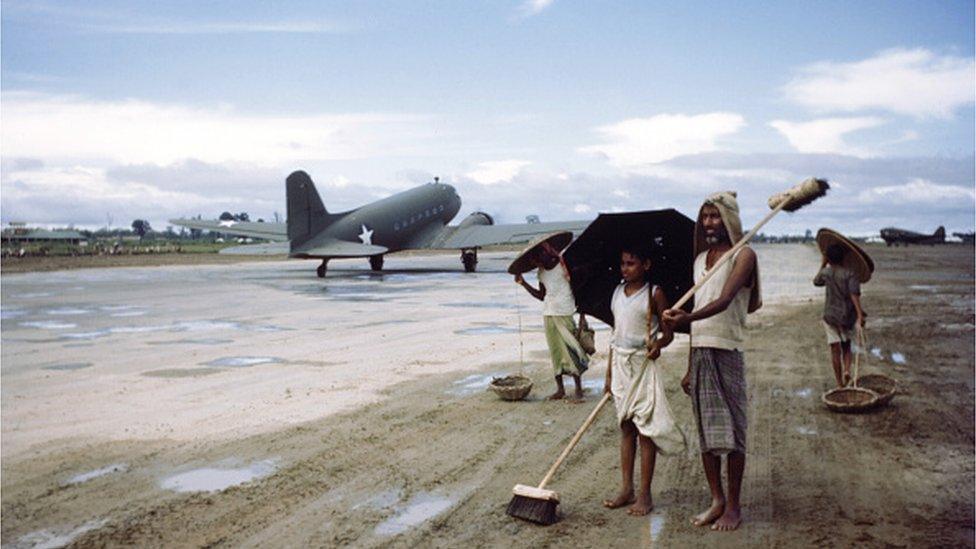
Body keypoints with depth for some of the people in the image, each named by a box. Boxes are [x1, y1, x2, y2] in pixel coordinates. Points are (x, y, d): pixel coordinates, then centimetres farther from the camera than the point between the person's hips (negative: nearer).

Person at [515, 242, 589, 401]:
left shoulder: (563, 265, -10)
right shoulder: (542, 272, 9)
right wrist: (523, 283, 11)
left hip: (565, 314, -6)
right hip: (548, 315, 6)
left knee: (571, 350, -5)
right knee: (555, 352, 10)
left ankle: (578, 389, 4)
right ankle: (560, 389, 19)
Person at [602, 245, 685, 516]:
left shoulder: (654, 294, -6)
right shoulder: (618, 293, 9)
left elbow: (668, 332, -3)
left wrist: (658, 344, -27)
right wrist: (609, 374, 13)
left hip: (643, 364, -5)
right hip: (620, 363, 5)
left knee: (644, 428, -1)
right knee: (626, 428, 11)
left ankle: (645, 495, 8)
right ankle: (626, 489, 19)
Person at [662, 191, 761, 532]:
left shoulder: (743, 255, -4)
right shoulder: (700, 259, 16)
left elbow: (724, 301, -22)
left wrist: (686, 318, -39)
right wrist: (690, 366, 16)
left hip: (727, 352, -6)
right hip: (700, 353, 6)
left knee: (731, 431, 0)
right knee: (706, 432, 10)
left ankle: (734, 506, 14)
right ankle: (716, 501, 22)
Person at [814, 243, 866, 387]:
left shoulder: (826, 273, -3)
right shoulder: (850, 274, -7)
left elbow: (816, 281, 20)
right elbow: (854, 295, -19)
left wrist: (823, 264, 26)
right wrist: (860, 315, -24)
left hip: (831, 316, 0)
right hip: (847, 316, 0)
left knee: (835, 349, 3)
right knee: (846, 345, 21)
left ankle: (840, 383, 5)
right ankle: (847, 370, -2)